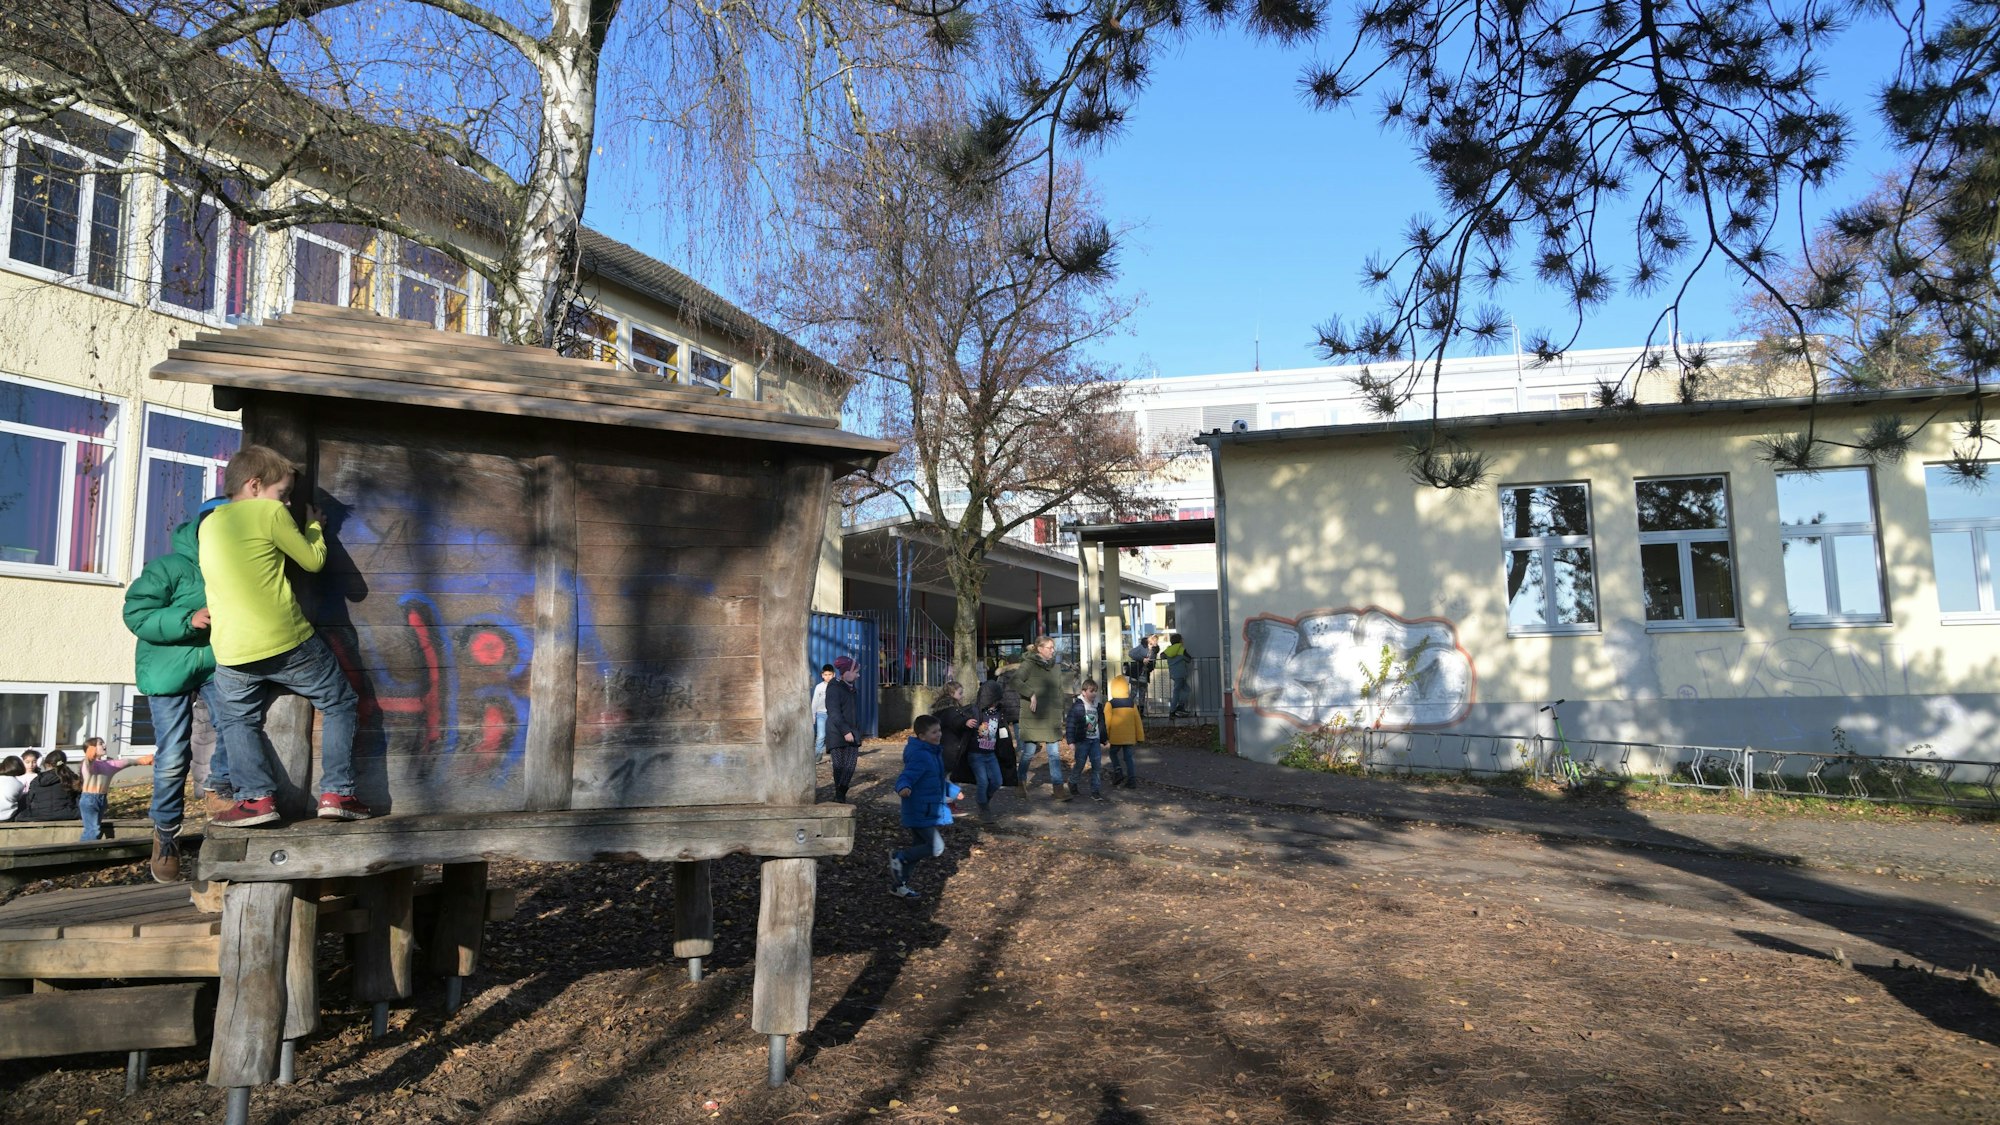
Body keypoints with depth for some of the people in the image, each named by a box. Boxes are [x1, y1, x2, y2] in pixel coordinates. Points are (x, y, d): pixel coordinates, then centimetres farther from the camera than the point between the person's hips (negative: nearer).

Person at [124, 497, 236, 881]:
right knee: (172, 757, 1)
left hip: (216, 666, 3)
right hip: (169, 669, -3)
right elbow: (136, 614, -16)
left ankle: (218, 788, 3)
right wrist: (188, 620, -27)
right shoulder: (169, 567, -12)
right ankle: (165, 832, 21)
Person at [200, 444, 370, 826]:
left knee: (238, 721, 24)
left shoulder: (208, 525, 13)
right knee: (340, 704, 12)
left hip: (232, 652, 5)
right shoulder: (270, 512, -5)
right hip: (289, 643, -4)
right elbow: (314, 561, 3)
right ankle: (337, 792, 4)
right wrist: (312, 525, 20)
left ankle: (256, 796, 6)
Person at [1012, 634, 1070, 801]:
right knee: (1029, 752, 3)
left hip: (1052, 718, 5)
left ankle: (1058, 788, 1)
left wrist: (1059, 714, 13)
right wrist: (1031, 694, -27)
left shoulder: (1054, 668, 13)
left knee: (1055, 753, 0)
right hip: (1032, 717, -5)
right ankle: (1022, 783, 23)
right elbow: (1016, 680, -21)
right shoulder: (1029, 664, -5)